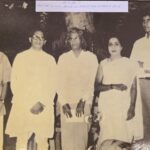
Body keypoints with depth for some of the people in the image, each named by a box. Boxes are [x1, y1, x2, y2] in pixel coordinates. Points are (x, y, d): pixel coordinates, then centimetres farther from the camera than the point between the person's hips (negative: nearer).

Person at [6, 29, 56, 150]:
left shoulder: (50, 59, 11)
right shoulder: (20, 57, 9)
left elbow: (52, 84, 6)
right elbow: (15, 82, 6)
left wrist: (42, 103, -7)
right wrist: (28, 104, -3)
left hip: (44, 107, 1)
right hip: (22, 106, 0)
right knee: (21, 140, -4)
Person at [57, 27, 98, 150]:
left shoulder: (91, 57, 5)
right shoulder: (63, 58, 8)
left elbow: (91, 82, -1)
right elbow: (60, 82, 3)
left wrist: (83, 102, -11)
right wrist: (63, 103, -8)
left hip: (84, 102, -1)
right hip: (67, 102, 1)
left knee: (82, 135, -2)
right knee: (67, 135, -2)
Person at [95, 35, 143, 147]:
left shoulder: (129, 63, 3)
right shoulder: (103, 64, 8)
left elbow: (134, 87, 0)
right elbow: (97, 86, 3)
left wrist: (132, 107, -9)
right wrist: (113, 86, -13)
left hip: (124, 107, -1)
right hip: (107, 107, 1)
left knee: (124, 137, -7)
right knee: (108, 138, -6)